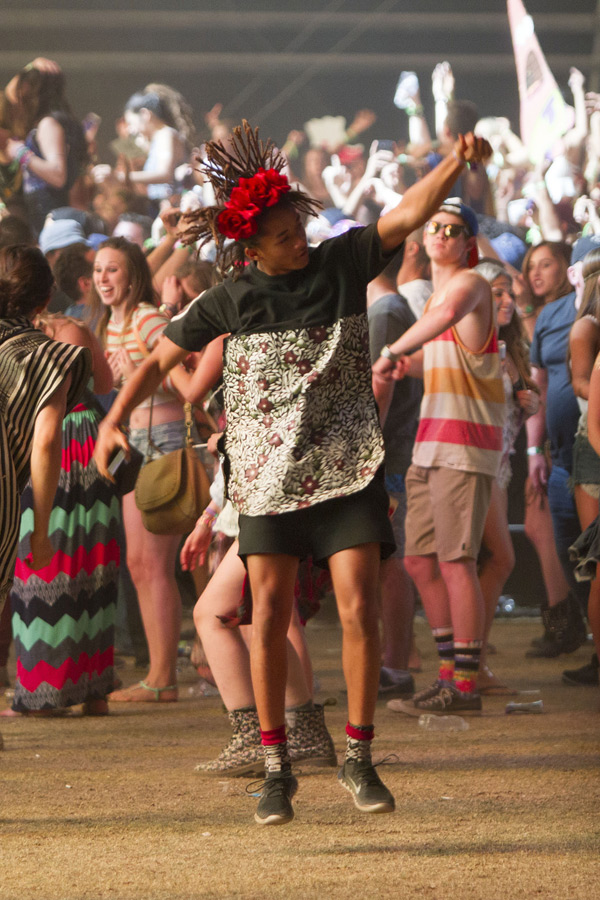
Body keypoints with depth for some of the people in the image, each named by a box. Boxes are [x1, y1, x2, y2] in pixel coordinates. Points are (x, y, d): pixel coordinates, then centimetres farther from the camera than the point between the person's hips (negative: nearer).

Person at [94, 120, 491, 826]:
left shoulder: (343, 261, 0)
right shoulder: (230, 300, -1)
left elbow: (408, 213, -12)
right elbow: (160, 358, 7)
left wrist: (455, 163, -29)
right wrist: (114, 419, -7)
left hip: (348, 468, 0)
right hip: (269, 473, 0)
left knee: (358, 610, -7)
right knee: (270, 617, -2)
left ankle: (358, 759, 6)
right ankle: (276, 767, 9)